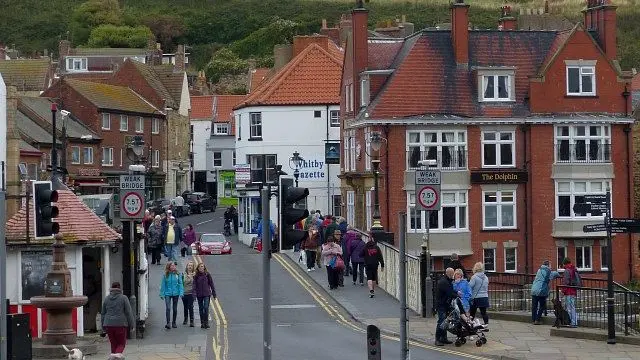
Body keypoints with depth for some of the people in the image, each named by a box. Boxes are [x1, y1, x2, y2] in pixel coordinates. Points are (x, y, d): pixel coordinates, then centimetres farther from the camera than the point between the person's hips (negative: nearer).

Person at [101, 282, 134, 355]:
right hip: (121, 324, -3)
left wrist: (103, 326, 19)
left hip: (109, 324, 3)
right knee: (121, 344, 5)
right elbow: (128, 312, -4)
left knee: (113, 344, 14)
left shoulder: (106, 299, 8)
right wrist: (131, 325, 2)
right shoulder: (123, 298, -4)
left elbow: (103, 314, 12)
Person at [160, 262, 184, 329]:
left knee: (175, 308, 12)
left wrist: (181, 293, -8)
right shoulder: (165, 275, -3)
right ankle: (168, 323, -18)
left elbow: (180, 284, 1)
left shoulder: (177, 275, -1)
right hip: (167, 294, -2)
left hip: (175, 293, 2)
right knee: (168, 308, -14)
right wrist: (162, 294, -3)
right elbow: (163, 285, 0)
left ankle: (173, 322, 25)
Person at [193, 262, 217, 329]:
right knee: (201, 309, 8)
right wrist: (194, 294, -13)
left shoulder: (207, 275, 0)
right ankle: (202, 323, 16)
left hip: (207, 294, -2)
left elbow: (211, 284, 4)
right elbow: (194, 286, -1)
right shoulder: (196, 276, 2)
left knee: (206, 307, -13)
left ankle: (206, 323, -8)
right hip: (199, 295, 2)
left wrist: (214, 294, 3)